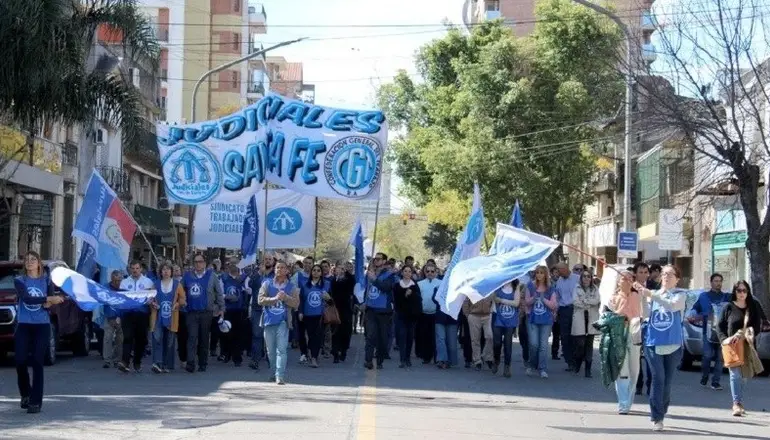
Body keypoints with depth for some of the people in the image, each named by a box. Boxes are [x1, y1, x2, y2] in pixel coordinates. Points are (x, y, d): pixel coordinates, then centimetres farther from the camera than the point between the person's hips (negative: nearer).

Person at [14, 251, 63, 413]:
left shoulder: (46, 281, 8)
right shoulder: (19, 281, 4)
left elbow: (50, 304, 1)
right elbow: (27, 298, -14)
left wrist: (48, 304, -22)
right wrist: (49, 298, -21)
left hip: (42, 326, 0)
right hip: (23, 325, 0)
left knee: (37, 362, -5)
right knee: (20, 360, -7)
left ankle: (36, 401, -4)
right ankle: (25, 394, 18)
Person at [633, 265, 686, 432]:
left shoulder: (680, 295, 1)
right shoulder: (652, 294, 11)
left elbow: (673, 305, -21)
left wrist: (651, 295, -30)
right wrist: (642, 295, -14)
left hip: (673, 345, -1)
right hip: (653, 343, 1)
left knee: (667, 381, 6)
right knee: (658, 378, -9)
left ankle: (660, 414, 20)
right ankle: (656, 417, -9)